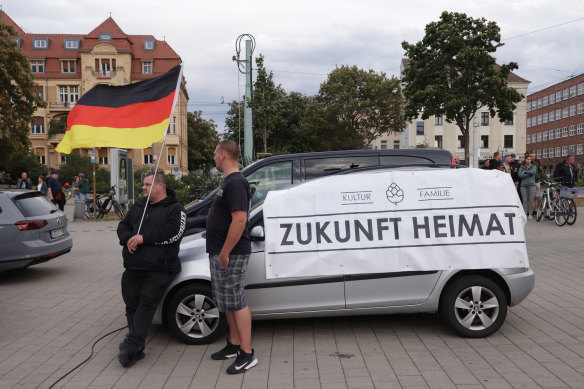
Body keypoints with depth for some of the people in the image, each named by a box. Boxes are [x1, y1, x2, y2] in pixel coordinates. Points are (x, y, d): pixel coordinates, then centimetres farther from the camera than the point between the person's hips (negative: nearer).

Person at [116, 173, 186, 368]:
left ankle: (131, 347, -11)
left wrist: (144, 238, -14)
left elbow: (174, 233, -13)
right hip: (132, 267, 7)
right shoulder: (138, 207, 24)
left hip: (158, 269, -6)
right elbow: (123, 226, 22)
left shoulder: (175, 209, 2)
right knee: (132, 305, 4)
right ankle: (136, 349, 12)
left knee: (146, 305, -12)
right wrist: (128, 239, -1)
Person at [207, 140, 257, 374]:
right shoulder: (228, 182, 17)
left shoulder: (236, 183, -17)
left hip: (230, 254, -11)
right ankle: (234, 345, 29)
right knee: (228, 301, 17)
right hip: (220, 252, 11)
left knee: (236, 302, -6)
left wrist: (225, 252, -24)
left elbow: (239, 219, -27)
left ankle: (247, 354, 2)